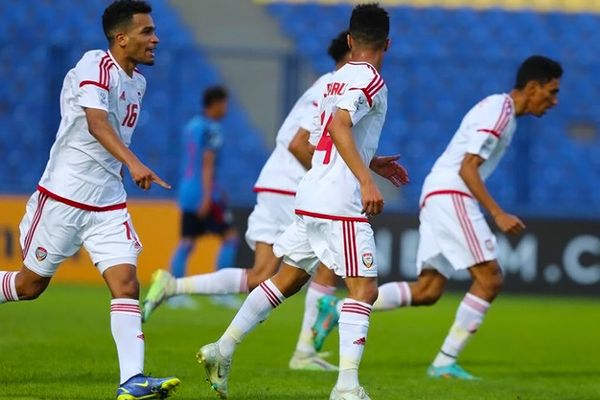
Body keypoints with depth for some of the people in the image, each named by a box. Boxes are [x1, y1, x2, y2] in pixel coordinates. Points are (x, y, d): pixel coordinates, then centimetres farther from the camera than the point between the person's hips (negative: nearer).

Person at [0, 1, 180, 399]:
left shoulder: (137, 82, 11)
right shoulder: (95, 65, -15)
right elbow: (96, 123, -31)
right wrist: (133, 163, -44)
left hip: (109, 204, 7)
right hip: (63, 197, -6)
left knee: (126, 283, -10)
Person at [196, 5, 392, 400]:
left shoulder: (337, 79, 17)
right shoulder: (370, 80, -9)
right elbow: (340, 126, -24)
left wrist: (374, 163, 38)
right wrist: (367, 180, -31)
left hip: (311, 199, 9)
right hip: (340, 204, -9)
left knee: (288, 279, 19)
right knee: (364, 289, -7)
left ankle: (223, 350, 21)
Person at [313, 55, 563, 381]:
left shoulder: (497, 108, 21)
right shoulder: (499, 111, -11)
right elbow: (467, 168, -17)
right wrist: (498, 214, -19)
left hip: (437, 196, 10)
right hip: (451, 197, -10)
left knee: (427, 291, 5)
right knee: (490, 279, -10)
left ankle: (339, 310, -1)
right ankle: (445, 362, -9)